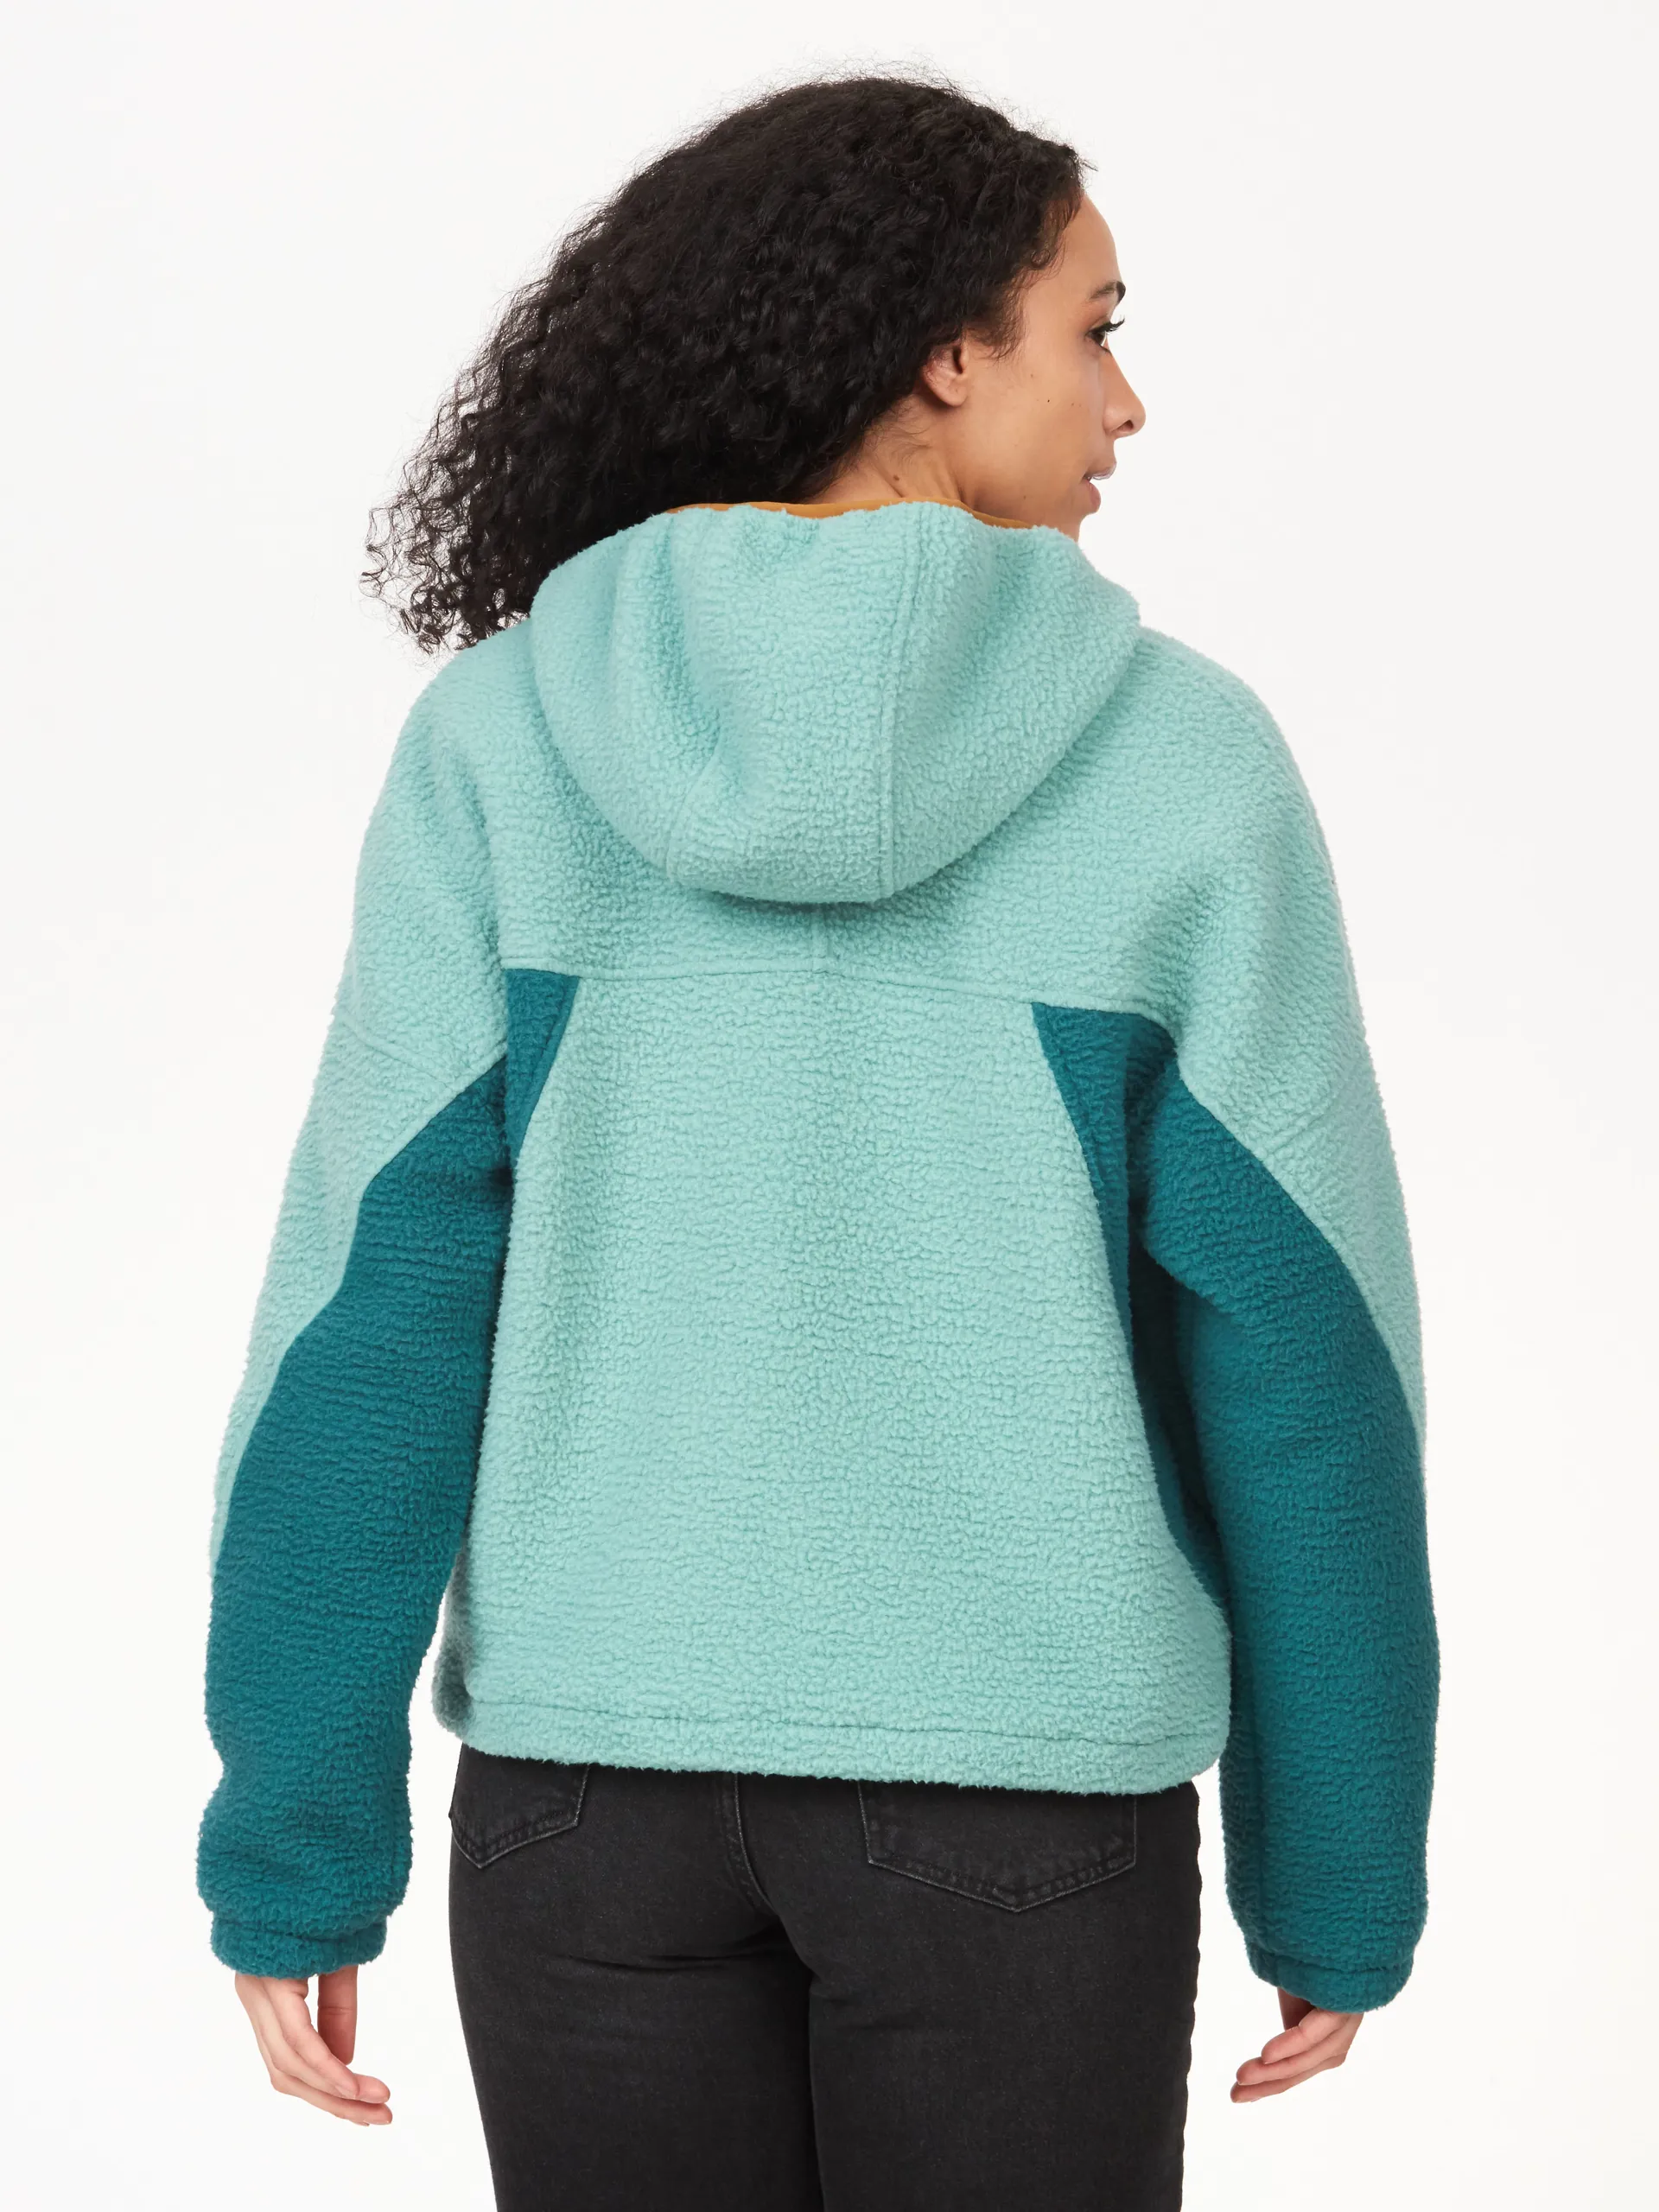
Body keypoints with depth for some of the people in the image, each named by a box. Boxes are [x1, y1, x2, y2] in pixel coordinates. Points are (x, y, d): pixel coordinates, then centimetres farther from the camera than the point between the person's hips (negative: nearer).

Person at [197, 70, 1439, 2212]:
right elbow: (1296, 1350, -6)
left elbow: (374, 1304, -7)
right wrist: (1338, 1872, 5)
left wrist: (291, 1842, 0)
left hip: (599, 1763, 2)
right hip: (1014, 1783, -1)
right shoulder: (1177, 756, -7)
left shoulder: (501, 730, -3)